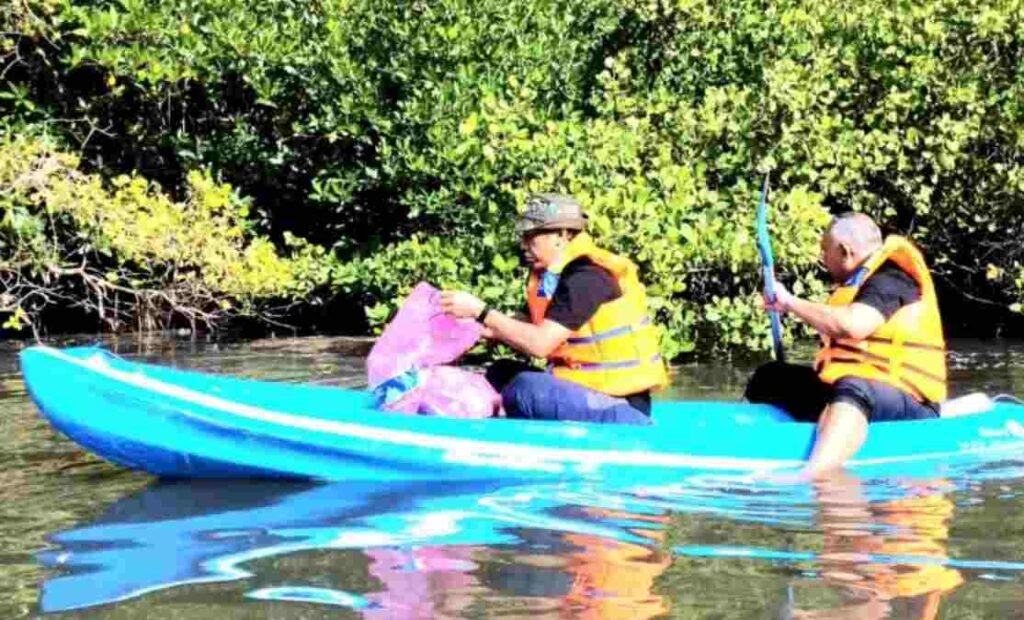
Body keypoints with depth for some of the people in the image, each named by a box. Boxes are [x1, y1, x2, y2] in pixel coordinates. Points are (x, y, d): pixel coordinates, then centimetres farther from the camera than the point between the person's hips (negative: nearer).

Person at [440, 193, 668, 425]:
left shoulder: (587, 278, -19)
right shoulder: (557, 274, 11)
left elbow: (540, 343, -25)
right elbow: (531, 334, 10)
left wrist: (480, 311, -21)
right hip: (586, 387, 9)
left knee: (526, 388, -29)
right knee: (501, 375, 9)